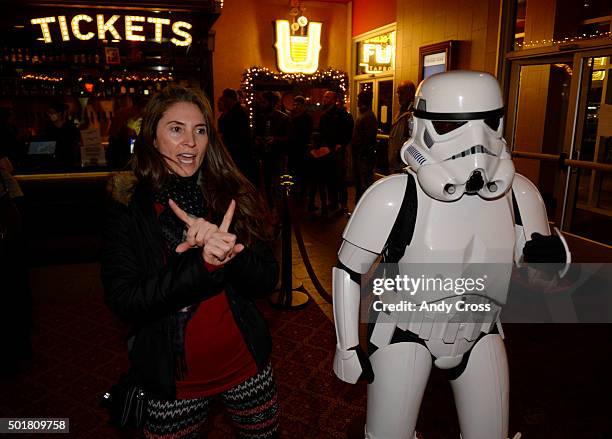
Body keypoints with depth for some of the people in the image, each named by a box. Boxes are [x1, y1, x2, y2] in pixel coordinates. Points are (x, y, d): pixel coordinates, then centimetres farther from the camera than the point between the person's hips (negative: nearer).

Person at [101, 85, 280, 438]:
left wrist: (223, 248, -28)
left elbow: (266, 280, -9)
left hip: (246, 366, 2)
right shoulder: (128, 207, -9)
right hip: (173, 379, -1)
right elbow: (123, 301, -17)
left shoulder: (234, 195, -6)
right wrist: (203, 264, -30)